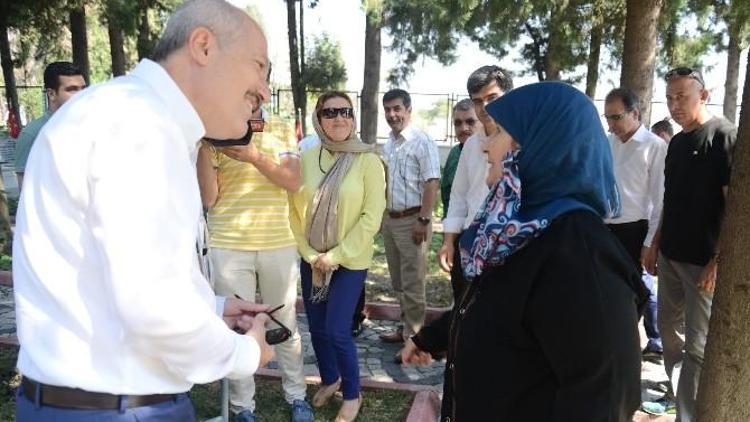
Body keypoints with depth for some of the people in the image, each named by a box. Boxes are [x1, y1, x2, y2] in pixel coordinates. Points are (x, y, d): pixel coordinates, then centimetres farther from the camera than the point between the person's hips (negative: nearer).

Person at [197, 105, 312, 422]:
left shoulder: (283, 130, 6)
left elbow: (294, 182, -7)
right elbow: (208, 198, -5)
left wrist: (255, 157, -22)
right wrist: (203, 147, -15)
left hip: (279, 245, 2)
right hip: (229, 247, -1)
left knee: (285, 323, 13)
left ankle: (296, 395, 29)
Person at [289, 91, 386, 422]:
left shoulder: (368, 161, -11)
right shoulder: (305, 160, -2)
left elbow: (372, 216, -13)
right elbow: (294, 211, 2)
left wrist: (337, 255, -14)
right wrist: (309, 253, -6)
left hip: (350, 262, -4)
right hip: (311, 261, 4)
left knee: (337, 331, -5)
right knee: (317, 328, 13)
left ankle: (352, 394, 20)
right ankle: (329, 379, 39)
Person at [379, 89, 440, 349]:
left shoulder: (422, 142, -12)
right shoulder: (388, 144, 12)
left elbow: (432, 184, -16)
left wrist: (423, 220, -19)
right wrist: (381, 215, 16)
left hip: (411, 220, -8)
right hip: (390, 219, 8)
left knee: (412, 285, -1)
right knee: (398, 282, 17)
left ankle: (413, 338, 10)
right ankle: (405, 327, 30)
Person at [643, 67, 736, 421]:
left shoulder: (724, 136, -10)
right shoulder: (676, 142, 12)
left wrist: (720, 260, -19)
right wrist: (656, 244, 15)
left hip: (704, 260, -7)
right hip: (671, 256, 8)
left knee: (698, 345, 1)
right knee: (669, 330, 18)